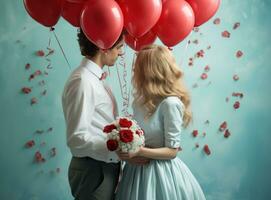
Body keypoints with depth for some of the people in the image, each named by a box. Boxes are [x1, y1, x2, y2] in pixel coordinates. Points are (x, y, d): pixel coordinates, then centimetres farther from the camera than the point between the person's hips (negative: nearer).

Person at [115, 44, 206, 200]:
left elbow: (172, 151, -17)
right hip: (139, 170, 7)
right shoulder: (142, 101, 5)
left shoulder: (170, 104, -19)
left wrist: (139, 152, -26)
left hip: (160, 173, -7)